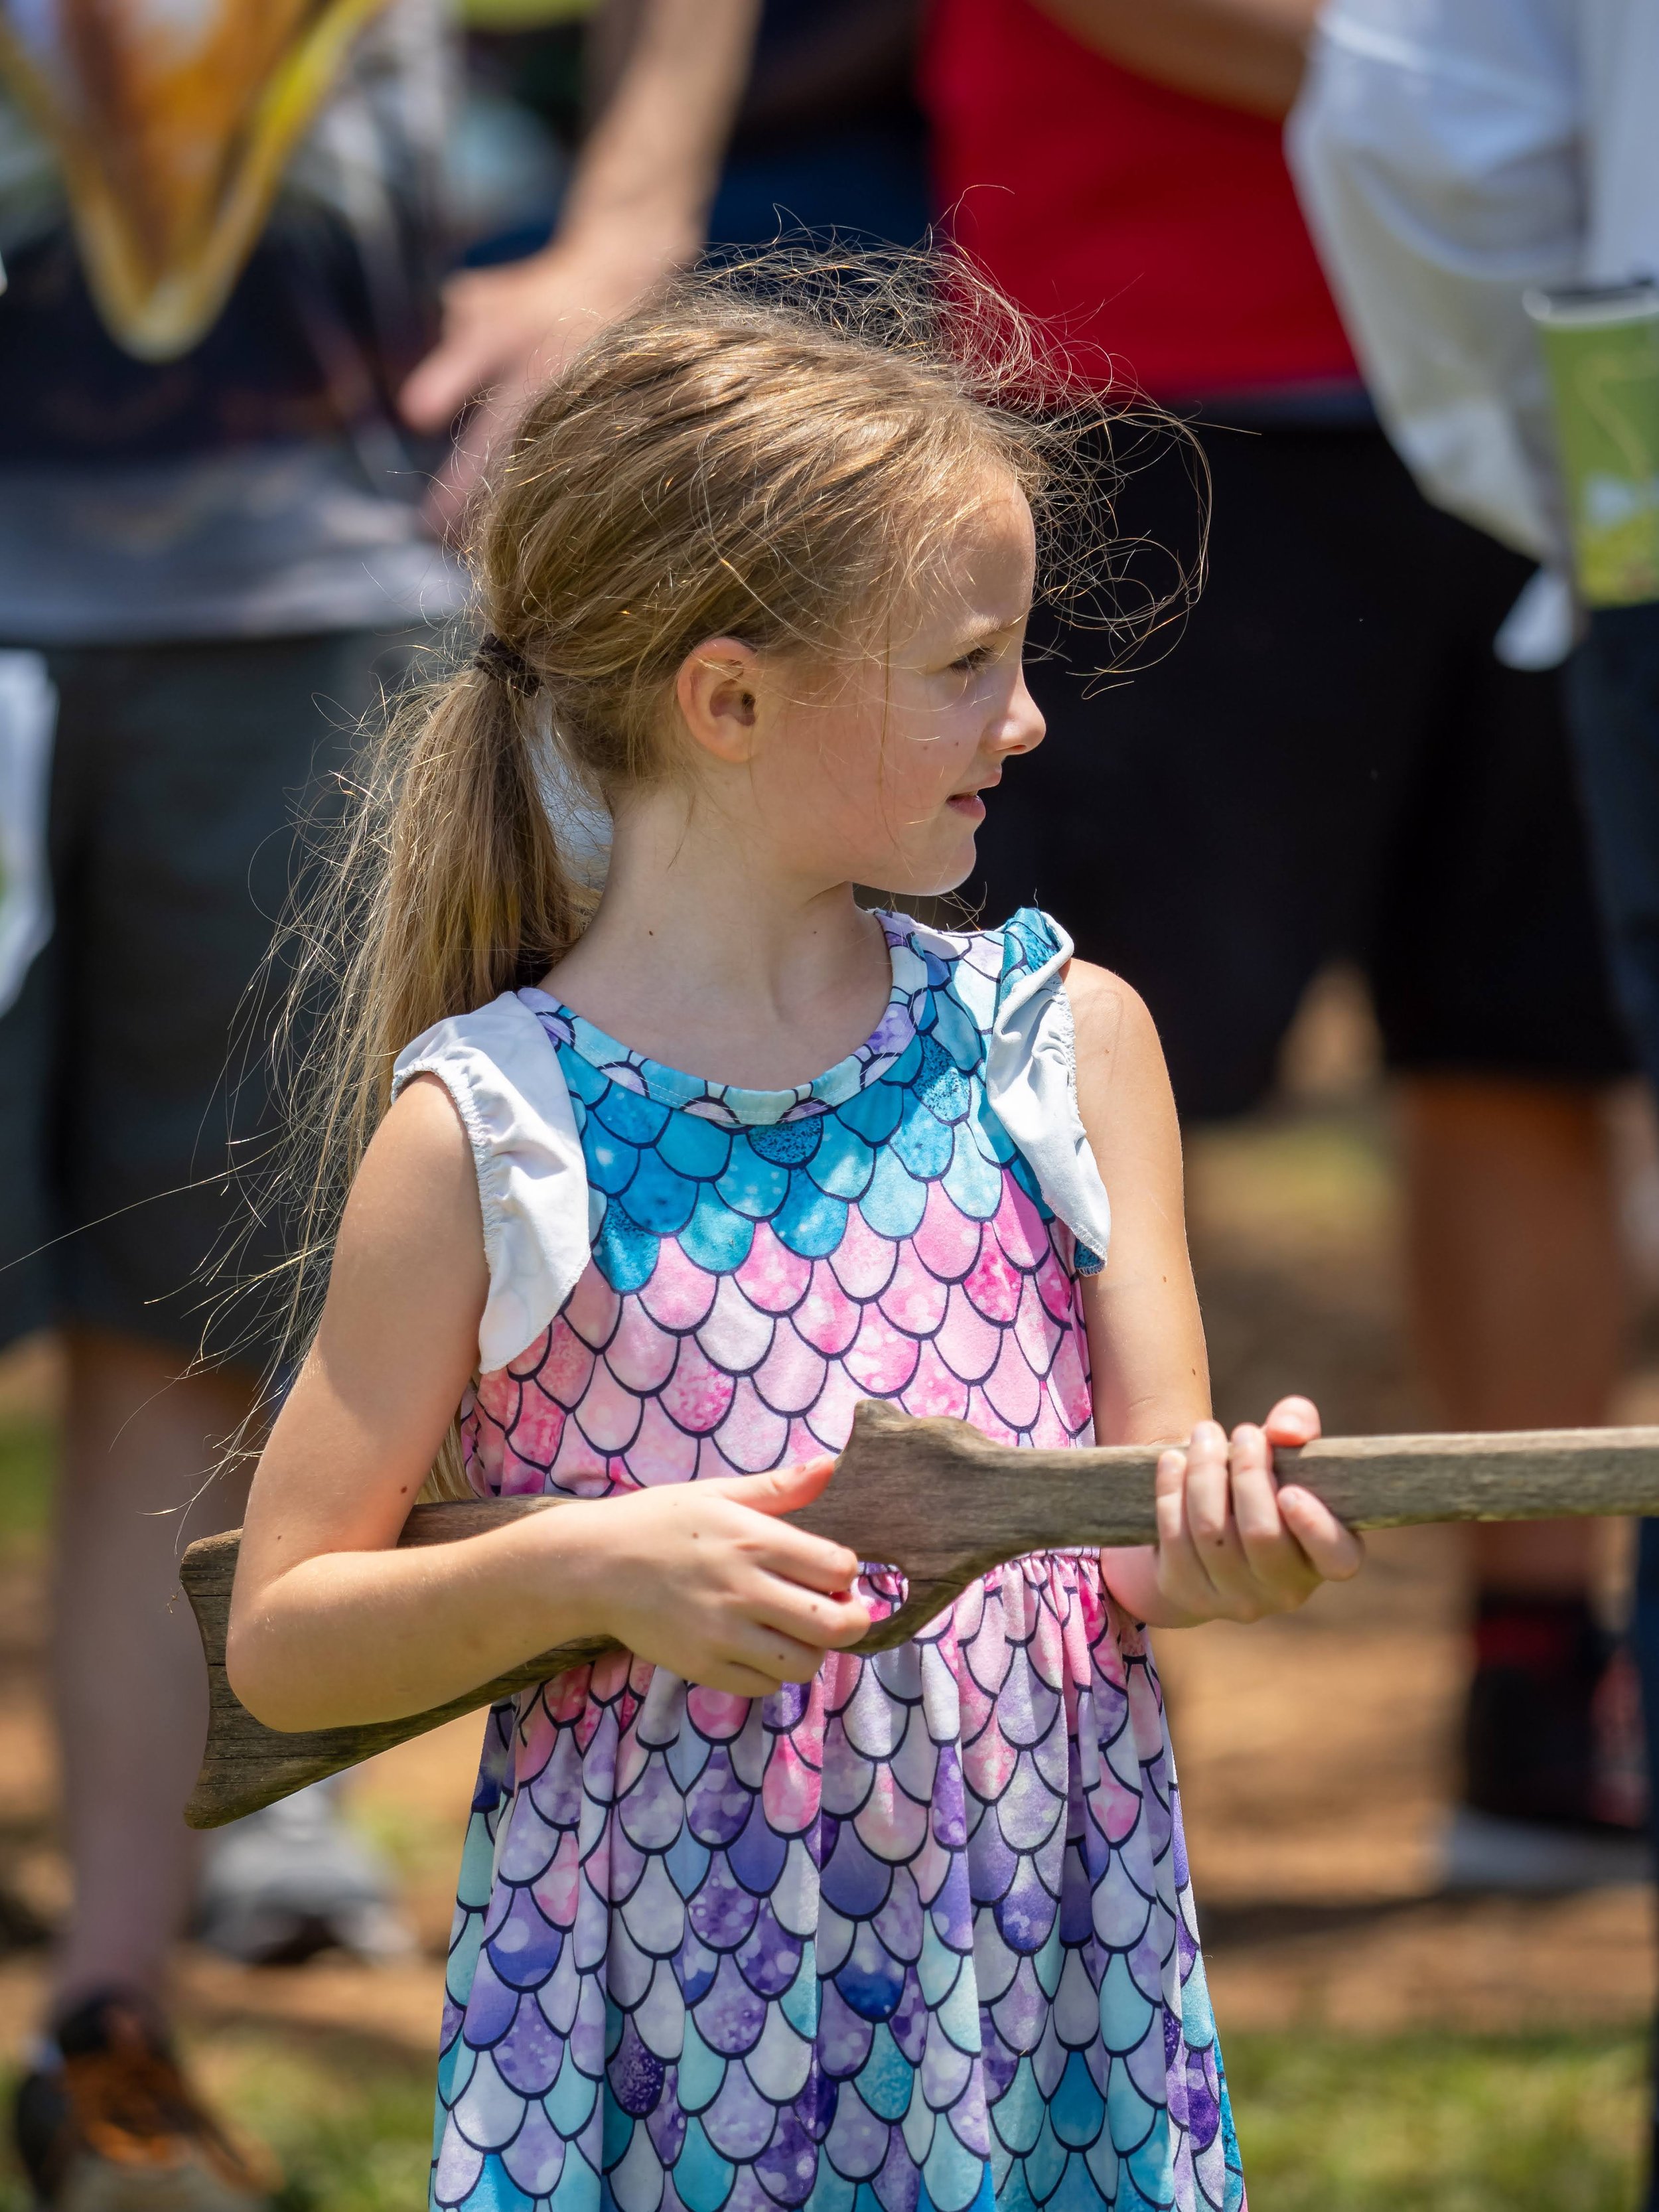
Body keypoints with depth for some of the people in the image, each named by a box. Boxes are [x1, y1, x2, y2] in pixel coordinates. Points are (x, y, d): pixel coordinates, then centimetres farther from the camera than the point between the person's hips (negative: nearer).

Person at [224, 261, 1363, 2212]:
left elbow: (1147, 1532, 2)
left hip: (1053, 2009, 3)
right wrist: (588, 1571, -19)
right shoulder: (489, 1132, -6)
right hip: (661, 2035, -3)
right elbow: (279, 1637, -3)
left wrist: (1217, 1538, -22)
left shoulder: (1068, 1042, 4)